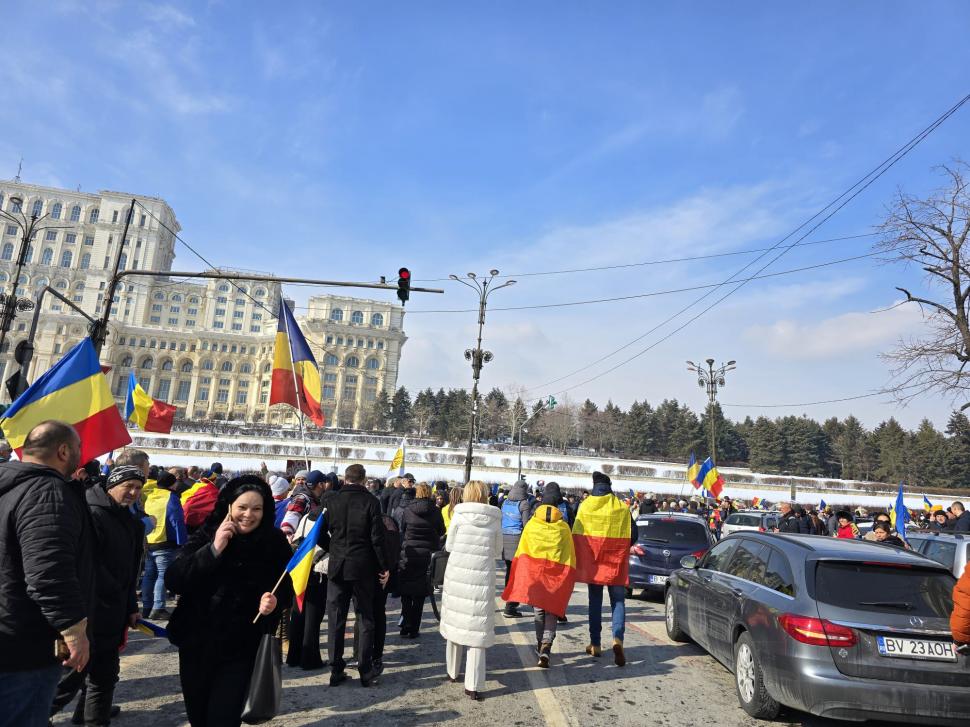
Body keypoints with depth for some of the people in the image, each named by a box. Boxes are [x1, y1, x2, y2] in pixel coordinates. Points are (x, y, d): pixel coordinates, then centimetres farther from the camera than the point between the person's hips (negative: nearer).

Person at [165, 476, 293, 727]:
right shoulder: (205, 536, -8)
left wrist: (275, 600, -23)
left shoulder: (274, 543, -9)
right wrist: (213, 550, -27)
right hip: (196, 641, 2)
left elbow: (286, 587, 0)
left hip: (240, 647, -2)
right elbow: (173, 581, -16)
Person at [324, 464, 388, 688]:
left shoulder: (332, 501, -1)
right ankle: (366, 672, 11)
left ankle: (336, 671, 15)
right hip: (363, 568, -2)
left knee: (336, 620, 11)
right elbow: (377, 538, -10)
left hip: (337, 567, 2)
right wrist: (384, 567, -2)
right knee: (366, 619, 9)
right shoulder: (370, 501, -9)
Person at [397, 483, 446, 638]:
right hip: (427, 555, 0)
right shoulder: (435, 512, -7)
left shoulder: (408, 510, -6)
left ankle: (405, 628, 10)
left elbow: (402, 530, 7)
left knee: (406, 594, 11)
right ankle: (414, 629, 11)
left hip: (408, 554, 0)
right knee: (419, 596, 9)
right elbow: (442, 531, 6)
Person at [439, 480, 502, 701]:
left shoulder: (459, 515, -5)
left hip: (457, 573, 0)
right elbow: (497, 551, 8)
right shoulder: (495, 519, -1)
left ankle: (453, 671, 32)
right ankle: (474, 686, 1)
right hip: (482, 578, 0)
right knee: (477, 628, 3)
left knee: (455, 620, 16)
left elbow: (449, 546, 3)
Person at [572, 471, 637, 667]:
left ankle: (595, 645, 17)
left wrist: (584, 554, 11)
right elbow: (633, 536, 0)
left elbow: (576, 535, -4)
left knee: (595, 602, 13)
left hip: (592, 563, 1)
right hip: (616, 563, 0)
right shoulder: (622, 508, -4)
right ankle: (618, 638, -13)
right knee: (618, 601, 8)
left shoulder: (584, 506, -5)